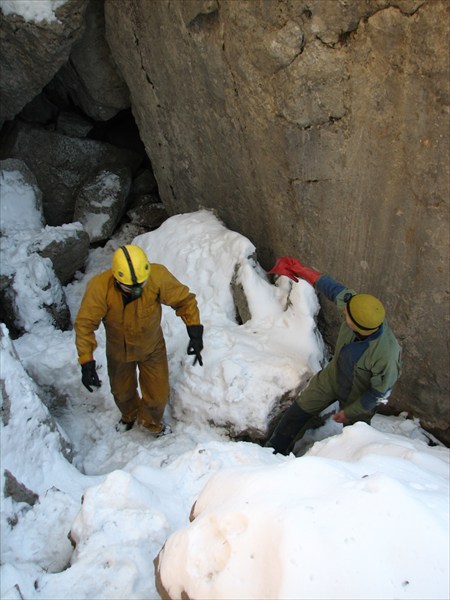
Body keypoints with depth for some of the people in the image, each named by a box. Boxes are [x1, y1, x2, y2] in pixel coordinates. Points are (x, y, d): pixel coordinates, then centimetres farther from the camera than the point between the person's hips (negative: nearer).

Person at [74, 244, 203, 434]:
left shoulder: (158, 276, -33)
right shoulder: (99, 287, -34)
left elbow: (184, 300, -19)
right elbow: (85, 324, -27)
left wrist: (195, 332, -28)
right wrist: (86, 362, -33)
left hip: (152, 347, 0)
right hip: (118, 350, 1)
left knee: (158, 395, 9)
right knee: (122, 392, 25)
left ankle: (151, 422, 46)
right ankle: (129, 416, 62)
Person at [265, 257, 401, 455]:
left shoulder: (386, 354, -41)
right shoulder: (354, 302, -31)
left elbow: (378, 392, -25)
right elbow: (332, 287, -13)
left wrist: (350, 412, -12)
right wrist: (300, 269, -3)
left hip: (361, 395, -5)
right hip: (333, 375, 5)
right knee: (299, 412, 15)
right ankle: (275, 450, 36)